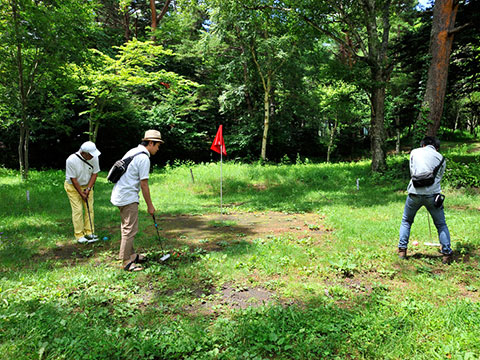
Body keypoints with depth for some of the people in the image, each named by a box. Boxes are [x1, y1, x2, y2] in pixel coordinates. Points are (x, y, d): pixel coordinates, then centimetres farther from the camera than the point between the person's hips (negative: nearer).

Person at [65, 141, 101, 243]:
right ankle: (79, 235, 2)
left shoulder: (94, 157, -15)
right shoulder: (71, 160, -26)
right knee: (77, 210, -7)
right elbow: (73, 179, -20)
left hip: (87, 186, 4)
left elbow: (95, 174, -5)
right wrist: (81, 193, -16)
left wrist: (88, 189, -12)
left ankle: (89, 232, 12)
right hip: (73, 187, -4)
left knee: (90, 209, 2)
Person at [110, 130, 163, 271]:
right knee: (130, 229, -4)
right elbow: (144, 184, -15)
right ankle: (126, 261, 2)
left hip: (119, 195, 10)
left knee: (127, 227, 18)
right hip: (128, 197, -10)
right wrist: (150, 205, -8)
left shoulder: (132, 152, 14)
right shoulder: (144, 158, -15)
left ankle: (131, 254, 29)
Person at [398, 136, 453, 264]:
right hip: (433, 193, 0)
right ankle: (447, 253, 12)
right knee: (441, 225, 14)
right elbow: (439, 177, 14)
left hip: (415, 192, 0)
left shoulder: (414, 152, 12)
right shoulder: (440, 157, 13)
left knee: (406, 221, 18)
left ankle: (402, 250, 16)